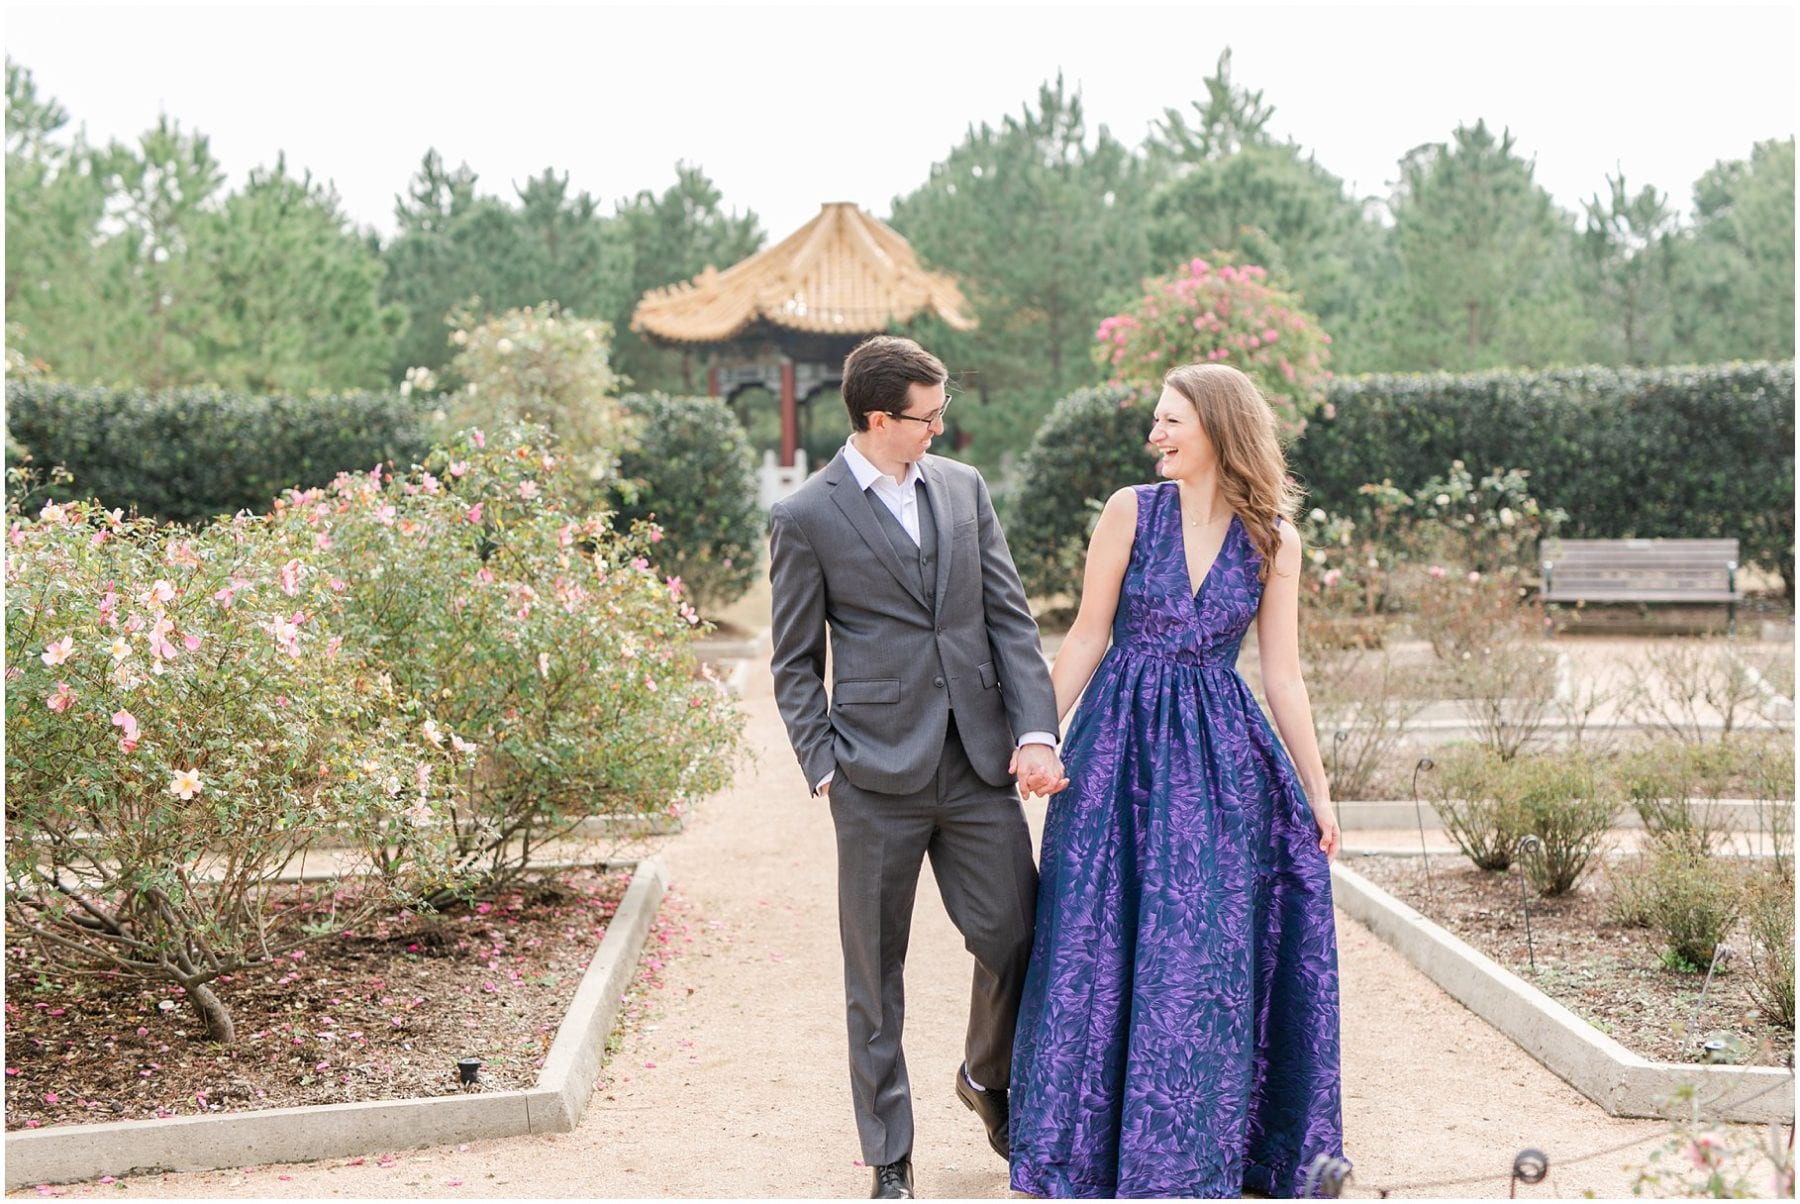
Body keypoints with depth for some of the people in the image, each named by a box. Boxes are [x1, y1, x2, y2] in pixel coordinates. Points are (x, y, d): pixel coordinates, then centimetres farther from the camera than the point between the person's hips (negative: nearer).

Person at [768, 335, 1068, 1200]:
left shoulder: (963, 487, 10)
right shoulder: (806, 518, -2)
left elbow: (1010, 618, 7)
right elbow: (795, 665, 1)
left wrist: (1035, 732, -4)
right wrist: (825, 769, -8)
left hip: (978, 765, 4)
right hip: (877, 778, -3)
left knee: (1018, 939, 4)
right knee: (875, 974, 6)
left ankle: (987, 1078, 34)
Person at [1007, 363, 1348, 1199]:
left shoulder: (1273, 539, 0)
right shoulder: (1131, 511, -2)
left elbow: (1282, 675, 3)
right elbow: (1086, 637, 2)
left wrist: (1316, 791, 3)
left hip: (1220, 753, 1)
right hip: (1123, 741, 0)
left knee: (1208, 950, 4)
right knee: (1100, 939, 2)